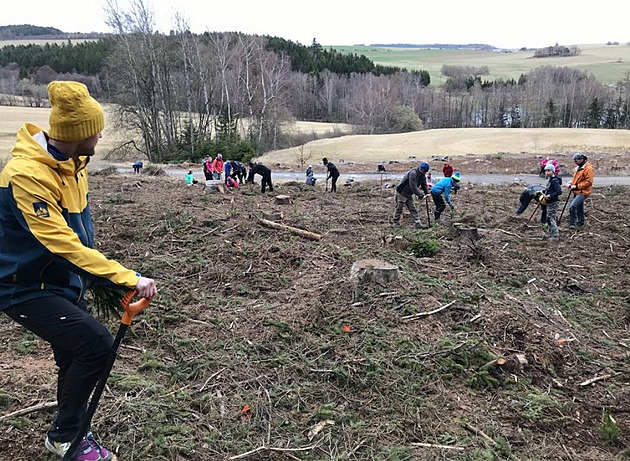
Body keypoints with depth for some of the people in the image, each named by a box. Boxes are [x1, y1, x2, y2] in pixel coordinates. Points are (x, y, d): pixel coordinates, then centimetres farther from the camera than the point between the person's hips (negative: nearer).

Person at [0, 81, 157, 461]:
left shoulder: (72, 163, -1)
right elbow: (63, 244, -33)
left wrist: (100, 277, 10)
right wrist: (127, 279, -33)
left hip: (65, 282, 8)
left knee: (78, 358, 14)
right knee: (96, 344, -18)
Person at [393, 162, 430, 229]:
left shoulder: (422, 176, 1)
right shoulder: (413, 173, -28)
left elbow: (424, 185, 8)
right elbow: (413, 187, -31)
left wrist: (427, 193, -9)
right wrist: (421, 195, -29)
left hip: (409, 194, 8)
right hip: (401, 193, -8)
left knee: (413, 209, 6)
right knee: (399, 209, 4)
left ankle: (418, 224, 6)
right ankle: (396, 224, 18)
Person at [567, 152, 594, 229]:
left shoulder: (588, 168, -16)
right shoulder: (578, 167, 13)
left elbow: (589, 182, -21)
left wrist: (577, 186, -22)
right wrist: (570, 184, 4)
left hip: (583, 192, -10)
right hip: (577, 192, 10)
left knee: (572, 206, -20)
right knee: (579, 207, 20)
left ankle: (572, 223, -14)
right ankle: (580, 222, 33)